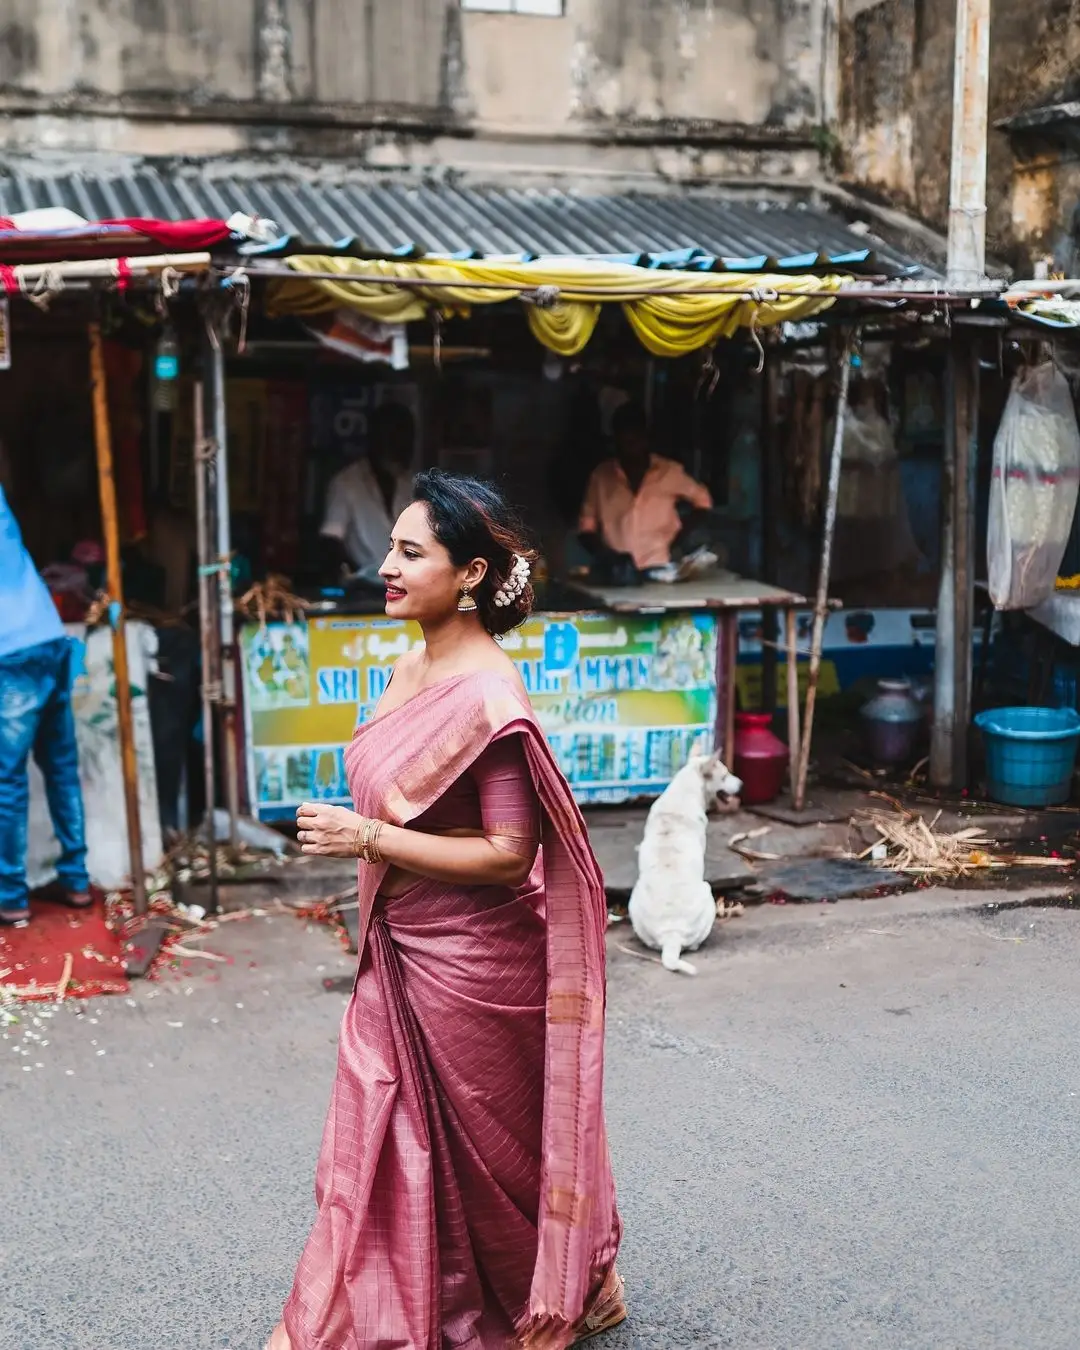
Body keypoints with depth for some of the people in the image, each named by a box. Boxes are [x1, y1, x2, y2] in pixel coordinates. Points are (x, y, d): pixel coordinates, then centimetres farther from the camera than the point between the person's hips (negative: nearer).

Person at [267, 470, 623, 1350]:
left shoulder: (489, 699, -24)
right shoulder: (413, 669, 3)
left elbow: (507, 854, -25)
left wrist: (367, 838, -25)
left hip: (473, 966, -8)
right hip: (401, 951, 8)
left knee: (492, 1148, 12)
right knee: (383, 1138, 16)